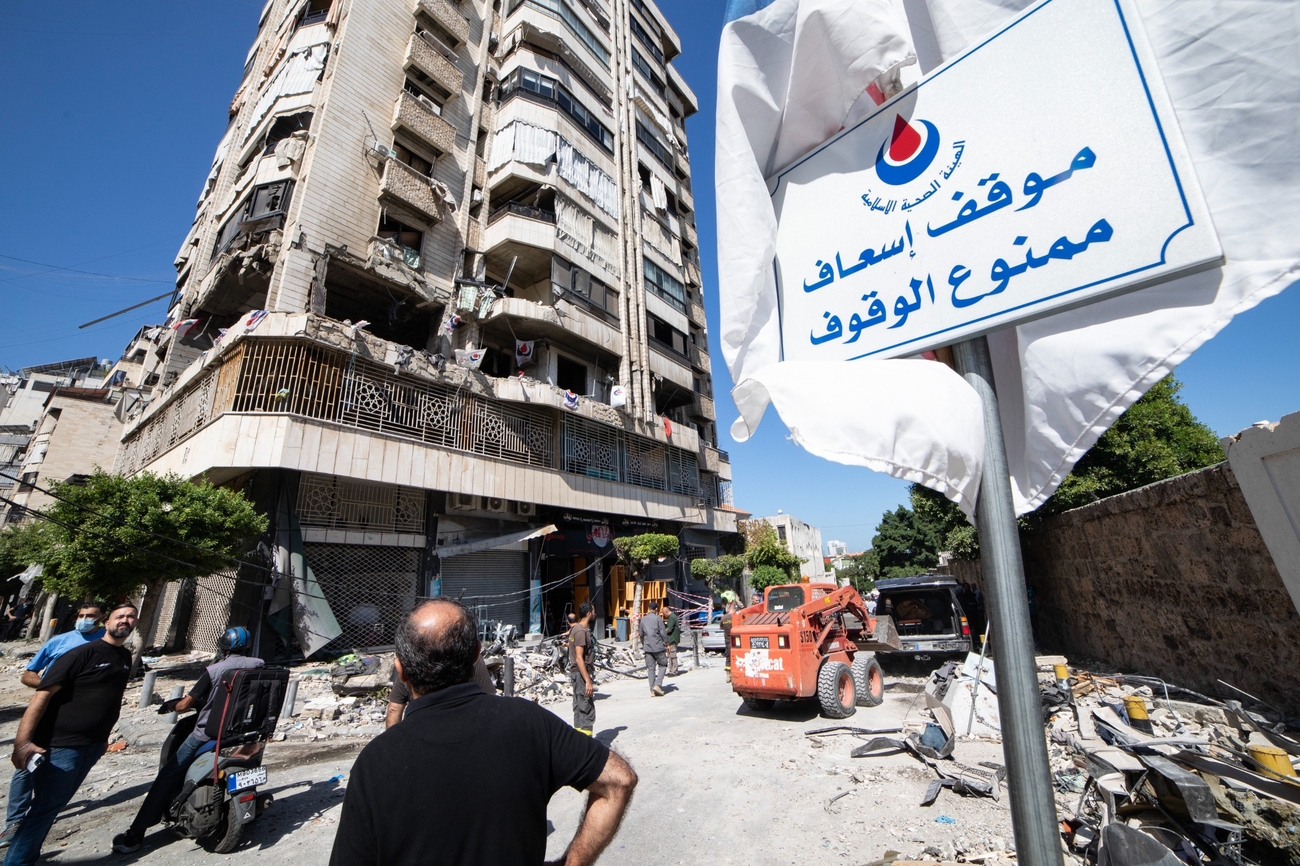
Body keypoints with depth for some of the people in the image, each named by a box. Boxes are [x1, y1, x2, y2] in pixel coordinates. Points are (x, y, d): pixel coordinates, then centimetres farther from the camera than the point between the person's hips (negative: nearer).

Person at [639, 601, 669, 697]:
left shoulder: (643, 619, 9)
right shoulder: (658, 618, -7)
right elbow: (663, 633, -9)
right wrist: (667, 644, 0)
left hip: (647, 647, 5)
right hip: (658, 646, -4)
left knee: (650, 668, 8)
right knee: (662, 665, 9)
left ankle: (652, 690, 7)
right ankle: (657, 685, -5)